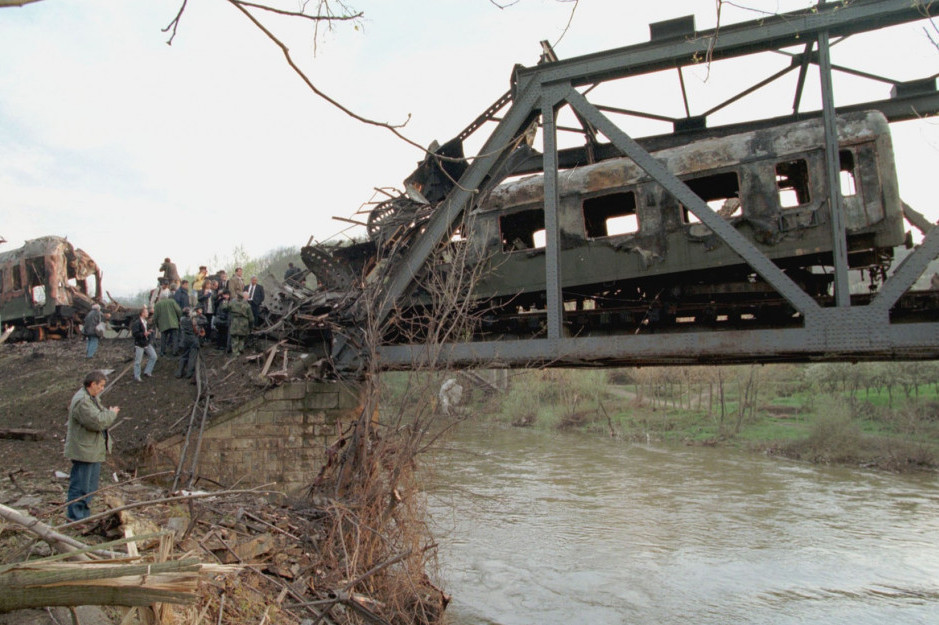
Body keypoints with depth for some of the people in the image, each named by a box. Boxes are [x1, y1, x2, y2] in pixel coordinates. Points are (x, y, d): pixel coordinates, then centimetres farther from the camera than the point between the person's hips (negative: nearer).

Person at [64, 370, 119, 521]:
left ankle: (84, 514, 28)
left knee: (90, 486, 18)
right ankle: (75, 517, 6)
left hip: (94, 451, 11)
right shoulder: (81, 401, -21)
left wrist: (110, 413, 3)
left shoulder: (93, 398, 14)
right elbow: (97, 422, -27)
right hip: (84, 451, -11)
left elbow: (102, 418, 21)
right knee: (80, 486, -3)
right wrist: (111, 413, -13)